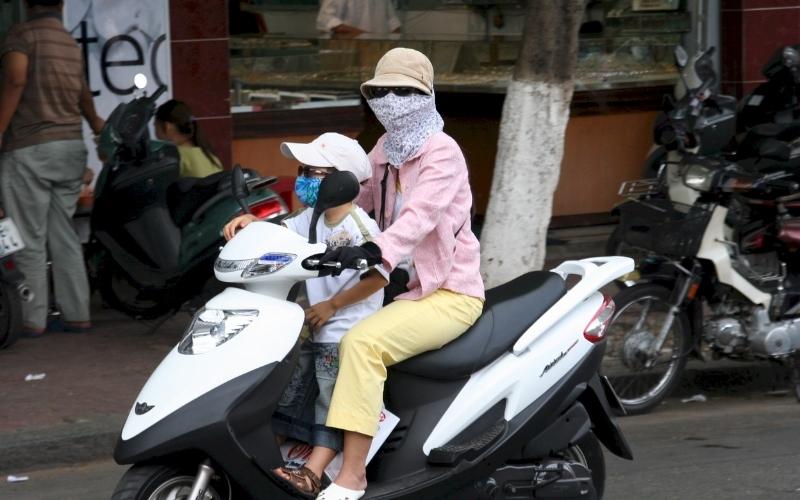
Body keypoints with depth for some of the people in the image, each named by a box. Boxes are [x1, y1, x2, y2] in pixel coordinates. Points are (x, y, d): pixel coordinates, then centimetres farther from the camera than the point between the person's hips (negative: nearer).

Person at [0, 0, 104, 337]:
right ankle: (76, 314, 11)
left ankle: (31, 319, -2)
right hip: (72, 148, 7)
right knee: (64, 236, 11)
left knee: (29, 239, -3)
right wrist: (99, 129, 42)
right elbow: (83, 94, 28)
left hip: (29, 149, -7)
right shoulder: (72, 45, 16)